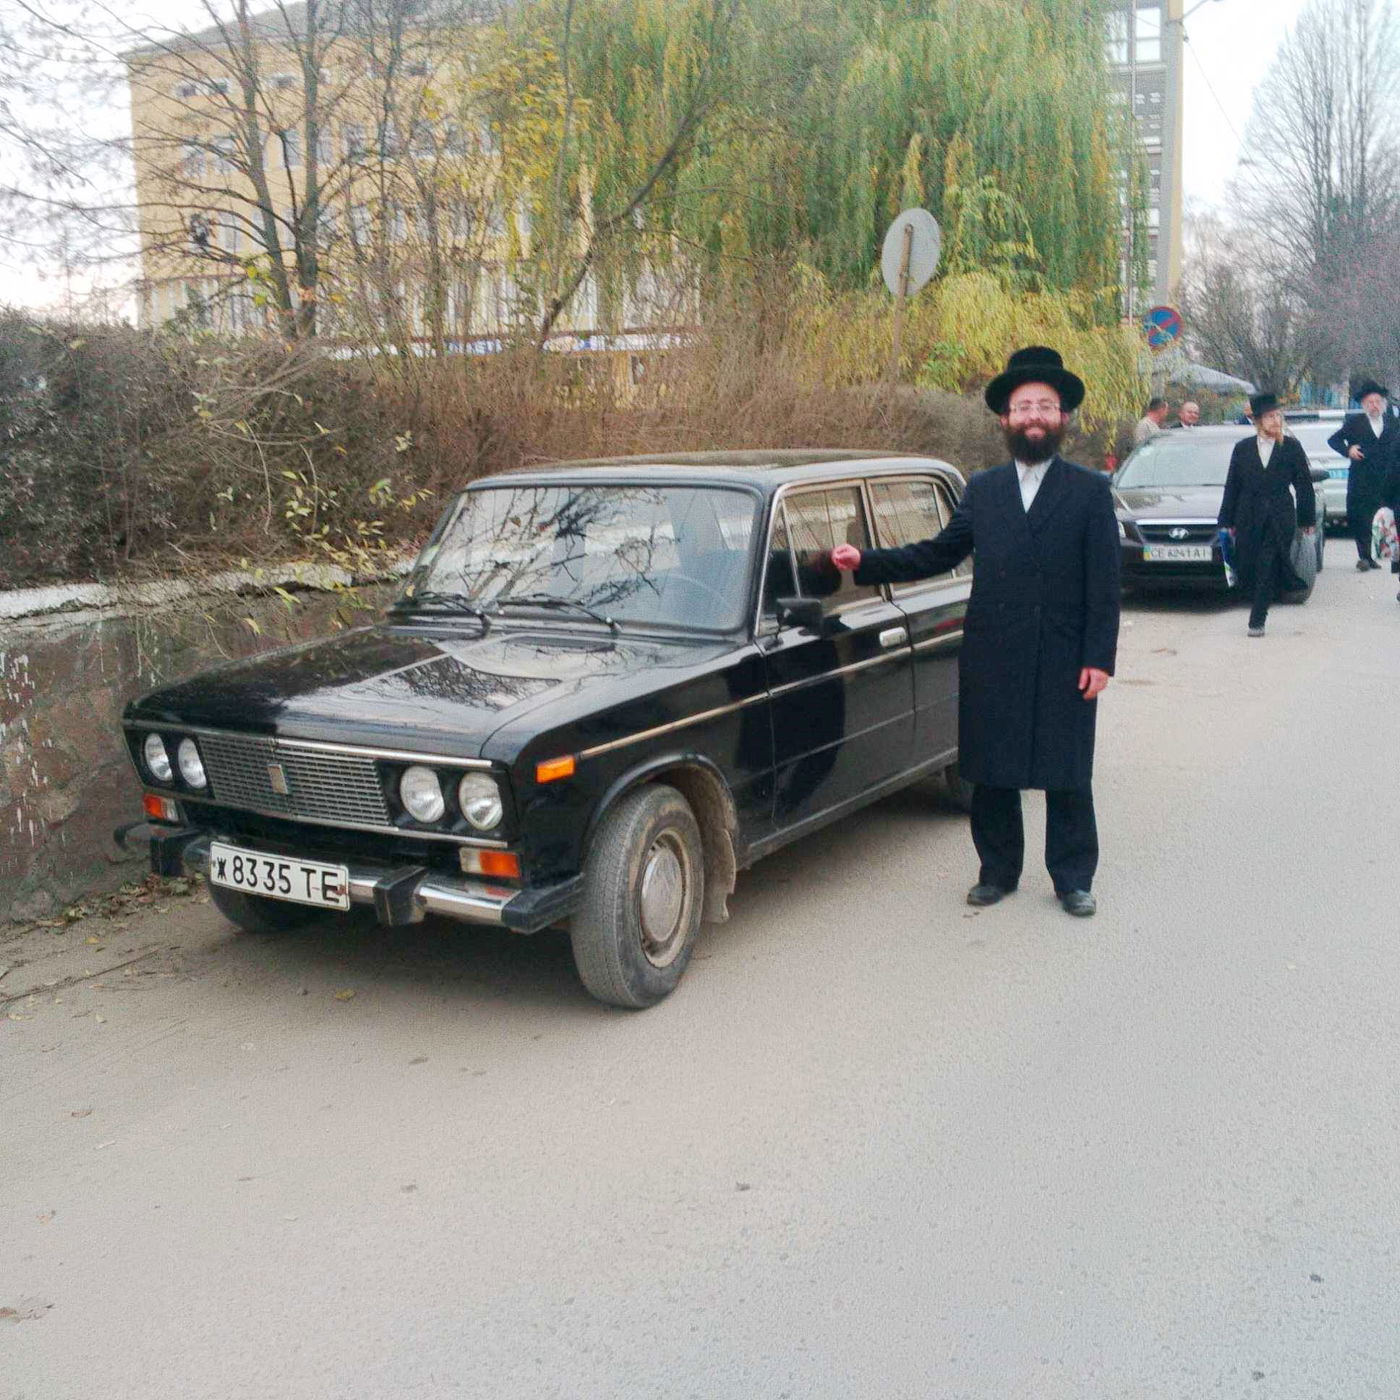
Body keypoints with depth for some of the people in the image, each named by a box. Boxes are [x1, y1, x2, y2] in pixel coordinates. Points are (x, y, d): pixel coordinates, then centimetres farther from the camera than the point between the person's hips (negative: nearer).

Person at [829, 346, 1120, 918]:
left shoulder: (1090, 491, 2)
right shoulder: (982, 489, 10)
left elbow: (1104, 584, -2)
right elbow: (937, 553, 13)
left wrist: (1099, 658, -9)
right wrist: (866, 561, 4)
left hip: (1064, 662, -2)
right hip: (991, 661, 3)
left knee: (1067, 778, 6)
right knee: (990, 774, 10)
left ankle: (1073, 878, 20)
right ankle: (998, 871, 25)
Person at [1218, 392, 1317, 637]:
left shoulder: (1292, 447, 4)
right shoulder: (1242, 448, 7)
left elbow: (1304, 485, 7)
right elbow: (1232, 486, 9)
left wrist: (1307, 518, 7)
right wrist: (1227, 521, 7)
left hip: (1280, 518, -2)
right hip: (1248, 518, 2)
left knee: (1267, 570, -7)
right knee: (1245, 569, 1)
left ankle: (1257, 621, -3)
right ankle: (1259, 611, 25)